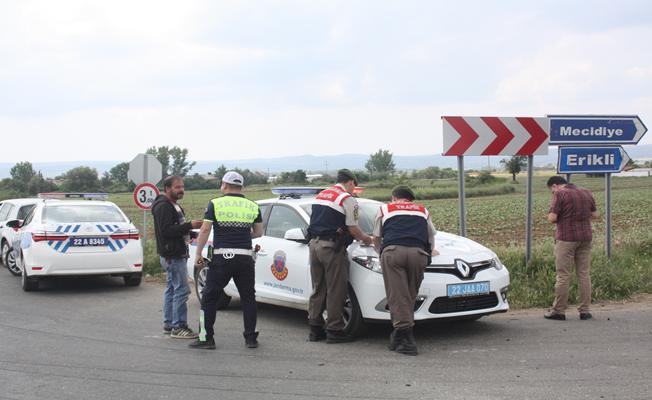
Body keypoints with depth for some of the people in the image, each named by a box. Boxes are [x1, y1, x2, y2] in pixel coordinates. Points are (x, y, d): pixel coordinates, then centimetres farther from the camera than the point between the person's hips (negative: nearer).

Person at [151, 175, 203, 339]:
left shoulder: (173, 205, 19)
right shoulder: (163, 206, -15)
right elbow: (166, 231, -25)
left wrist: (189, 234, 13)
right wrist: (189, 226, -25)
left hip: (176, 254, 11)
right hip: (172, 256, -11)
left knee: (172, 289, 14)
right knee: (181, 290, -11)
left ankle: (168, 325, 20)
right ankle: (178, 327, -8)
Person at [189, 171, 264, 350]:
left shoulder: (215, 204, -1)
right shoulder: (252, 206, 8)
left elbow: (205, 230, -6)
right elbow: (259, 232, 13)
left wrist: (198, 254, 2)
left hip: (222, 257, -3)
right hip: (245, 258, 3)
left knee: (210, 297, 6)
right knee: (248, 298, 12)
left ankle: (206, 338, 5)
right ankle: (251, 338, 12)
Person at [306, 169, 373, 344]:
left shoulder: (321, 195, 17)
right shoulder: (348, 199, -7)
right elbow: (352, 228, -9)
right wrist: (364, 238, 11)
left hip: (314, 244, 8)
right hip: (331, 247, -8)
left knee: (318, 289, 14)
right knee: (335, 291, -1)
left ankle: (315, 329, 17)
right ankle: (334, 330, 2)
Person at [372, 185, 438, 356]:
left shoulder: (384, 209, 29)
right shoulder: (423, 211, 34)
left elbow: (376, 237, 33)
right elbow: (431, 236, 43)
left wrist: (381, 252, 51)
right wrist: (430, 251, 62)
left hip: (392, 251, -2)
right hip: (418, 253, 2)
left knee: (398, 297, -6)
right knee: (410, 297, 9)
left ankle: (406, 340, -16)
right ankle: (398, 338, 10)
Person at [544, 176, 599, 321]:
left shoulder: (560, 194, -8)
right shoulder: (586, 193, 11)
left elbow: (552, 218, -13)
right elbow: (594, 215, 14)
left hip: (566, 238, -5)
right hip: (585, 237, 5)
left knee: (563, 275, 0)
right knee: (584, 274, 8)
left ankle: (558, 311, 5)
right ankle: (585, 311, 9)